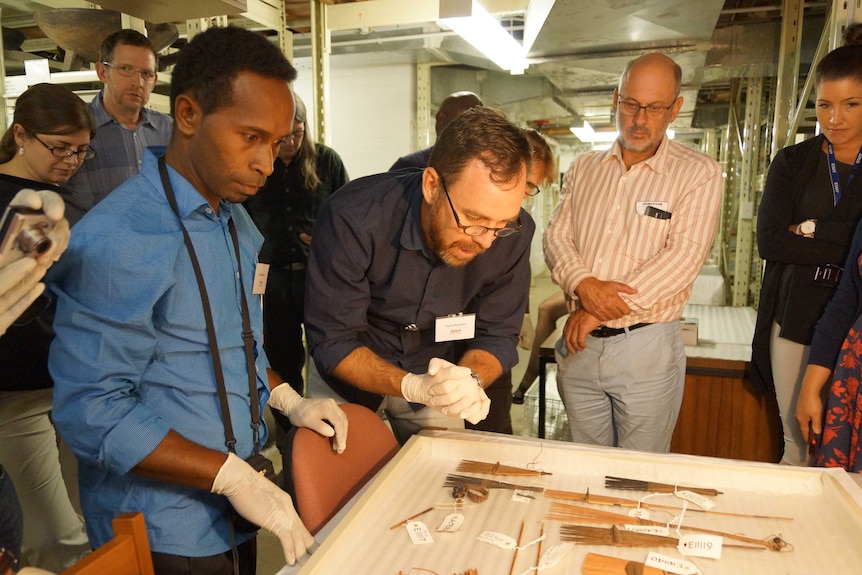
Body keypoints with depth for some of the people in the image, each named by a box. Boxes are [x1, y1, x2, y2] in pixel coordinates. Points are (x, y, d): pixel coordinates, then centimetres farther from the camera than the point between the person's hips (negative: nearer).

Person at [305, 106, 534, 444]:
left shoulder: (513, 233, -24)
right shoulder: (352, 218, -33)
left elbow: (497, 336, -13)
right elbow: (333, 343, -26)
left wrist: (469, 380, -34)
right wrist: (412, 387, -40)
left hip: (436, 370, 2)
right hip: (349, 371, -1)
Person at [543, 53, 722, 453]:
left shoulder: (699, 174, -2)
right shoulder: (583, 169, 11)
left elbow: (684, 256, -14)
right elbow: (556, 235, 3)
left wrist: (599, 311, -17)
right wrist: (584, 285, -18)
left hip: (646, 347, -3)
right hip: (578, 344, 4)